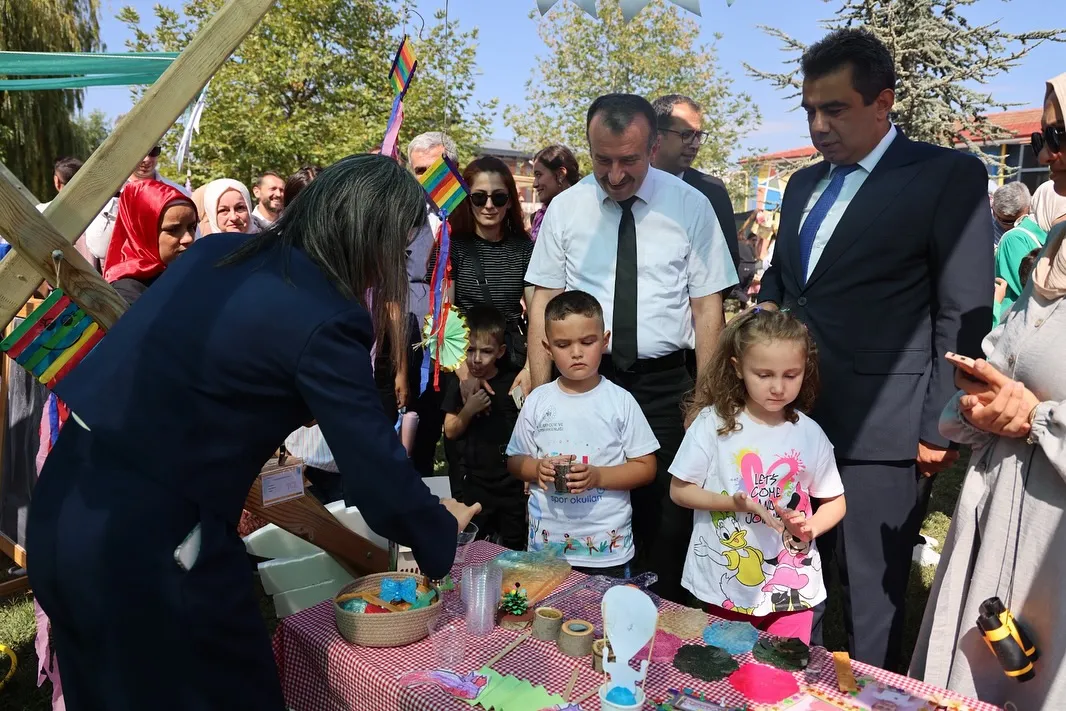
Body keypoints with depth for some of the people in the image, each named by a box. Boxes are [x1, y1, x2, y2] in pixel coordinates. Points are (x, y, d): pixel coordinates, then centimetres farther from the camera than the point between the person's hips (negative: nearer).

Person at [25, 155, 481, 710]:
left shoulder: (216, 251, 5)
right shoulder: (322, 320, -19)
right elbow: (379, 474, -15)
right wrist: (441, 533, 3)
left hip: (67, 504, 9)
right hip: (151, 537, -8)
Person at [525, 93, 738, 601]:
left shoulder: (691, 206, 0)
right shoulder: (565, 209, 3)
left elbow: (708, 305, 0)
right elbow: (544, 302, 3)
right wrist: (540, 397, -3)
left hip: (665, 385, -1)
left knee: (667, 522, 4)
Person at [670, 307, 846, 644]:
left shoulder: (810, 434, -5)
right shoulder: (713, 422, -11)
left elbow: (835, 502, 6)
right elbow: (679, 490, -7)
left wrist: (810, 527, -13)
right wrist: (732, 503, -21)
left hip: (791, 589, 1)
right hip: (723, 587, -1)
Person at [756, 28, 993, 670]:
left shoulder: (950, 175, -4)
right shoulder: (804, 184, 15)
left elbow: (965, 316, -8)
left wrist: (940, 429, -10)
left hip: (880, 432, -5)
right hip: (792, 418, 6)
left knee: (874, 597, 8)